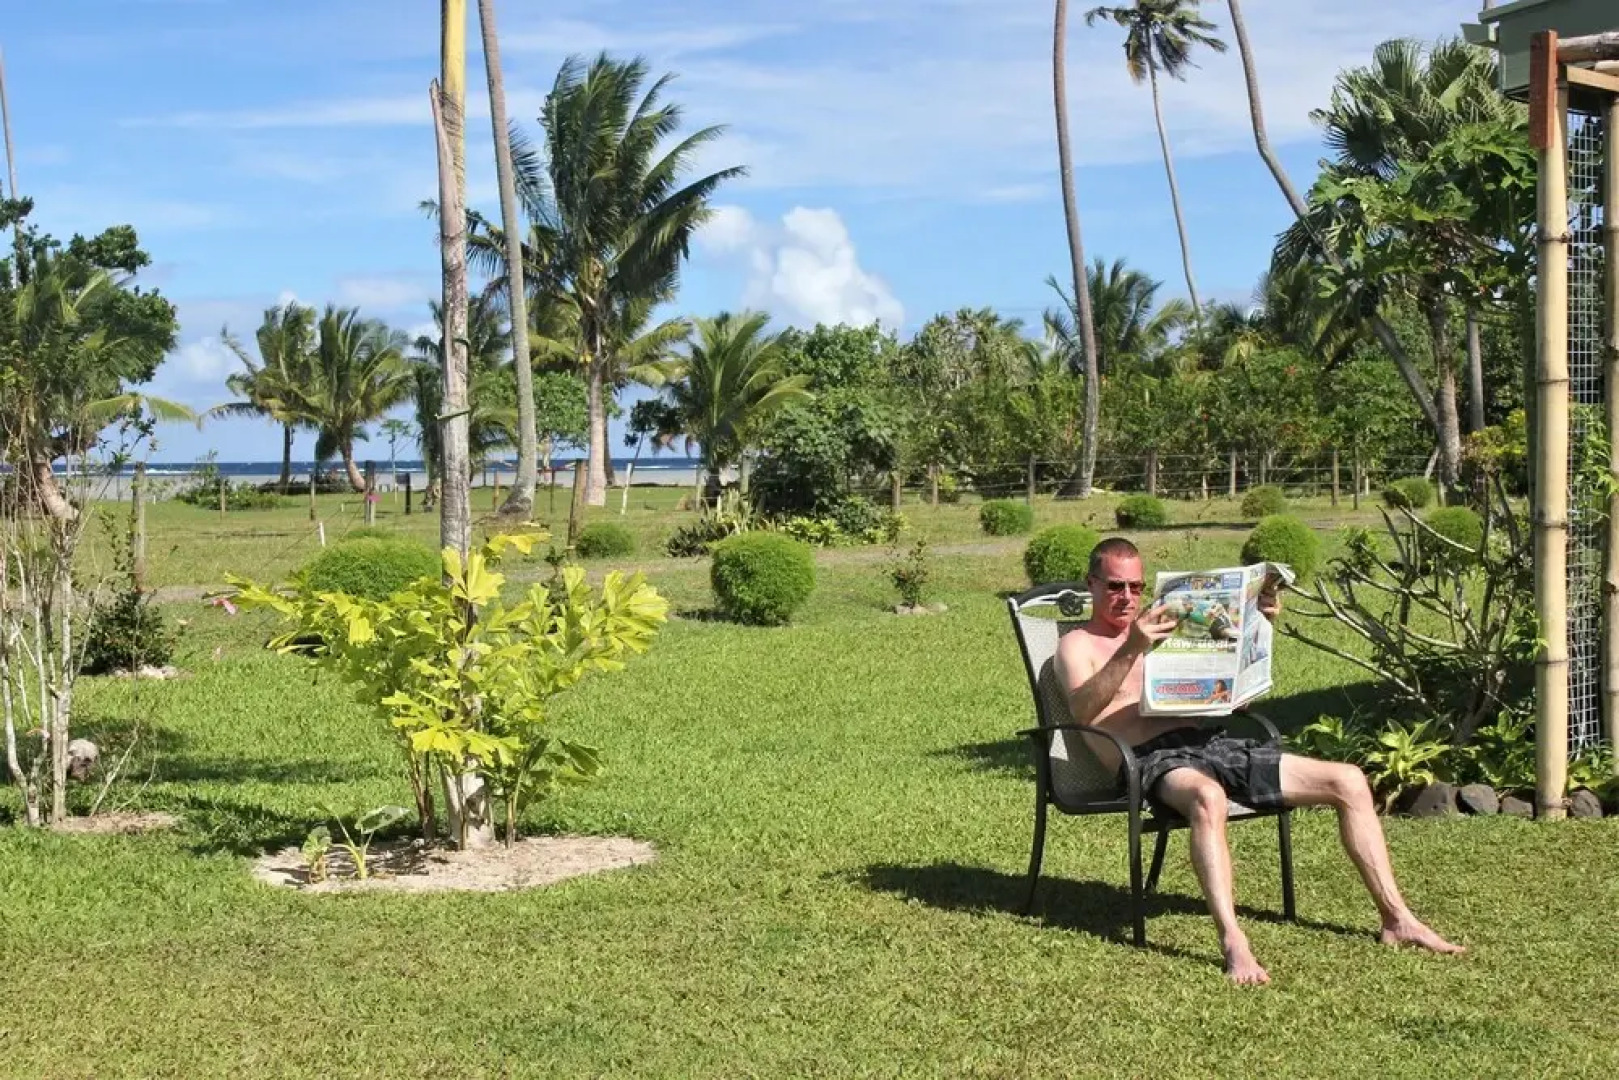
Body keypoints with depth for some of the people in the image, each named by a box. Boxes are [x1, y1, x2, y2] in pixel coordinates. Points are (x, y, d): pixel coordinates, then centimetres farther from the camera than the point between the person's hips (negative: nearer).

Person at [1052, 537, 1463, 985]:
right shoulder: (1078, 645, 6)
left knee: (1348, 781, -4)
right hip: (1152, 759, -7)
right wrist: (1132, 651, -29)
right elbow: (1082, 711, -16)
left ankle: (1397, 919, 0)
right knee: (1208, 796, -44)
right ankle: (1233, 944, -49)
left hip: (1207, 743, 7)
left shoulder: (1156, 628, 26)